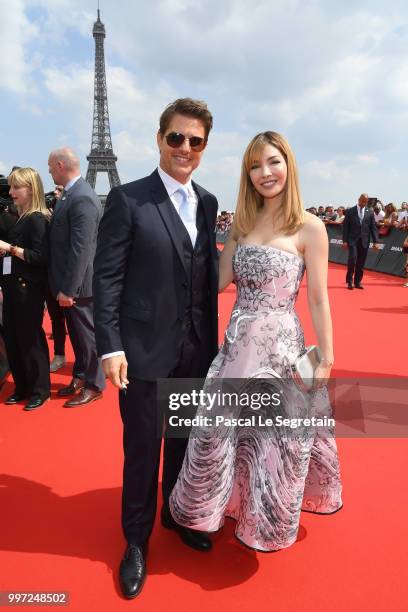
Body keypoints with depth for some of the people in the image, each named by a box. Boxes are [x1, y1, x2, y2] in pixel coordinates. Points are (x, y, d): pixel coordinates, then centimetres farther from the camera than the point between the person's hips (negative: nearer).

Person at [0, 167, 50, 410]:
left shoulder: (37, 219, -14)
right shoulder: (22, 217, 13)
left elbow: (40, 257, -21)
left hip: (29, 288, -9)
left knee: (30, 337, 0)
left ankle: (40, 390, 15)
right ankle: (23, 386, 25)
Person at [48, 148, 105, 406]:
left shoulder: (82, 199, -21)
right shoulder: (72, 193, 9)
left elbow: (81, 249, -24)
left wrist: (69, 289, -22)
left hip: (79, 284, -9)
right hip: (70, 282, 9)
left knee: (87, 334, 5)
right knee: (77, 333, 20)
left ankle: (94, 386, 21)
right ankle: (80, 378, 36)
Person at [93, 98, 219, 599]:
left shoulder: (207, 202, 8)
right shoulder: (128, 199, -7)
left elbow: (209, 275, 9)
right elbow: (107, 277, -10)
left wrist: (211, 336, 8)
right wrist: (110, 346, -14)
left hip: (197, 349, 5)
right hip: (145, 350, -4)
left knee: (184, 442, 20)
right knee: (142, 450, 11)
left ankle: (176, 515, 45)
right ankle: (136, 538, 35)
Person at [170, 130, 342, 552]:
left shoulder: (309, 227, -6)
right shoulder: (242, 223, 8)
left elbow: (318, 300, -5)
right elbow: (219, 281, 4)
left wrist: (326, 360, -6)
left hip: (281, 347, -4)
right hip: (238, 344, 4)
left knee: (277, 440, 12)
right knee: (214, 433, 9)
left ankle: (270, 520, 41)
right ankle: (214, 507, 38)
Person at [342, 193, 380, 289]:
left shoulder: (370, 212, 8)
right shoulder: (350, 211, 1)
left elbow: (373, 227, 7)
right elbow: (345, 226, 0)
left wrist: (376, 241, 0)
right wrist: (345, 240, -7)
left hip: (364, 241, 3)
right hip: (353, 240, -2)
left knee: (361, 262, 4)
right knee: (352, 259, -13)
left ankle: (357, 282, 14)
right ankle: (349, 281, 0)